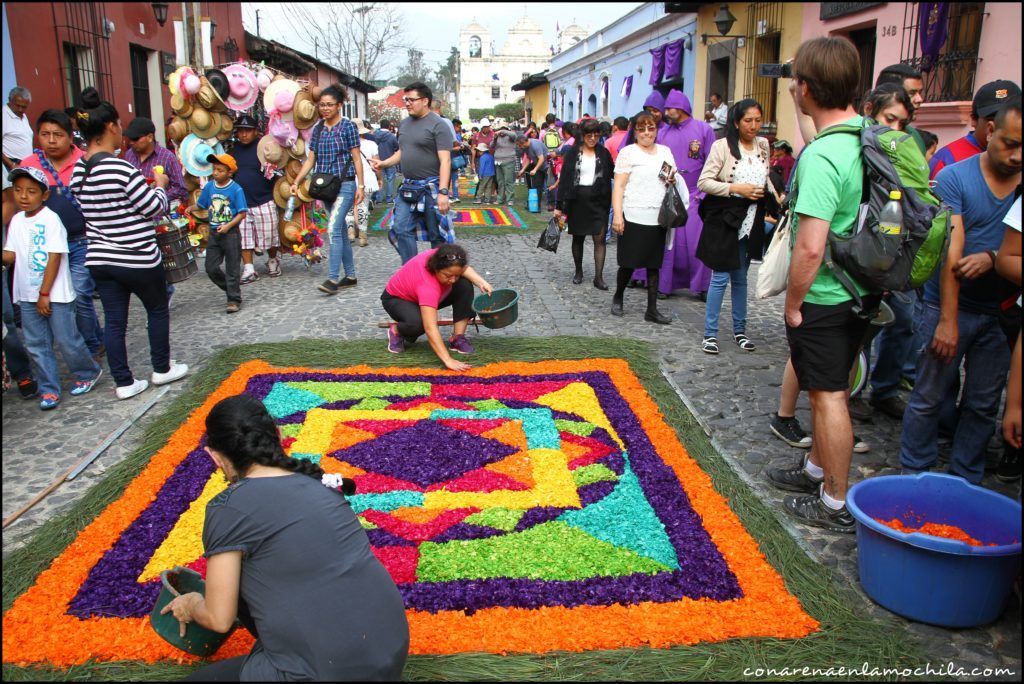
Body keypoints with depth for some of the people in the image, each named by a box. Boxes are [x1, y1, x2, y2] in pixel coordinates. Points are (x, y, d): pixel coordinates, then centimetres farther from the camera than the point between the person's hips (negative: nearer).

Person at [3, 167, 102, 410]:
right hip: (28, 295, 6)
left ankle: (88, 373, 24)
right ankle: (49, 389, 17)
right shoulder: (16, 220, 8)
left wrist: (45, 293, -15)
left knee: (67, 340, 1)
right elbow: (11, 256, 6)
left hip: (55, 294, -6)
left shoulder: (51, 219, -11)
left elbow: (55, 257, -14)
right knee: (36, 344, 8)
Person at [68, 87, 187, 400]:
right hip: (137, 259, -6)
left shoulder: (78, 170, 2)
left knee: (114, 321, 10)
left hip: (99, 259, 6)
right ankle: (162, 369, 28)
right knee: (157, 310, 15)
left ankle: (124, 382, 16)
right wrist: (160, 185, 4)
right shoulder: (120, 168, -20)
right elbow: (156, 208, -15)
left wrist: (145, 185, 16)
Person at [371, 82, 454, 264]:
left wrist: (443, 192, -24)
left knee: (436, 235, 2)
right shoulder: (404, 123, 13)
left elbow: (445, 161, -16)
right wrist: (384, 163, 7)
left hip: (431, 187, -7)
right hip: (408, 187, 7)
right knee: (402, 230, 2)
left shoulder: (437, 125, -10)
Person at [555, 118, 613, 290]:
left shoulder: (603, 153, 4)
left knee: (599, 238, -8)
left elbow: (612, 174, 9)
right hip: (577, 200, 0)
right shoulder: (573, 153, 0)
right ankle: (579, 271, 27)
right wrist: (560, 206, -3)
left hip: (598, 200, 0)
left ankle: (598, 277, -6)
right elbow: (565, 178, -1)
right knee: (578, 237, 11)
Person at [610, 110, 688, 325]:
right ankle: (618, 297, 26)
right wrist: (617, 215, -17)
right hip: (633, 217, -5)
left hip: (658, 218, 5)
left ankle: (652, 309, 11)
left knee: (654, 264, 7)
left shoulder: (665, 151, 14)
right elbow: (618, 186, -8)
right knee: (629, 263, 2)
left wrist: (672, 181, 0)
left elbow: (674, 180, 25)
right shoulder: (628, 152, -2)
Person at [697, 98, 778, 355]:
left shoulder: (762, 145, 7)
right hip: (724, 220, -5)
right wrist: (736, 189, -17)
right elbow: (703, 182, -12)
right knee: (720, 277, -4)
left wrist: (775, 196, 8)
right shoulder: (722, 146, -10)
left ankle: (739, 330, 25)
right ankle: (710, 334, 5)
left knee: (741, 278, 14)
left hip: (750, 222, 5)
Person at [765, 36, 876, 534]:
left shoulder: (822, 156, -25)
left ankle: (836, 506, 16)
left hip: (823, 298, -9)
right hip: (860, 290, 9)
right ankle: (817, 469, 40)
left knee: (828, 395, 3)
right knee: (829, 388, 22)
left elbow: (810, 248, -30)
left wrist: (793, 302, -16)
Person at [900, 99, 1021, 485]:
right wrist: (947, 319, -18)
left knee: (983, 404, 11)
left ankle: (964, 481, 26)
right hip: (952, 307, -4)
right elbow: (951, 251, -14)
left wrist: (992, 258, -23)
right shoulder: (955, 177, -8)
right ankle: (914, 475, 19)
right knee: (929, 397, 4)